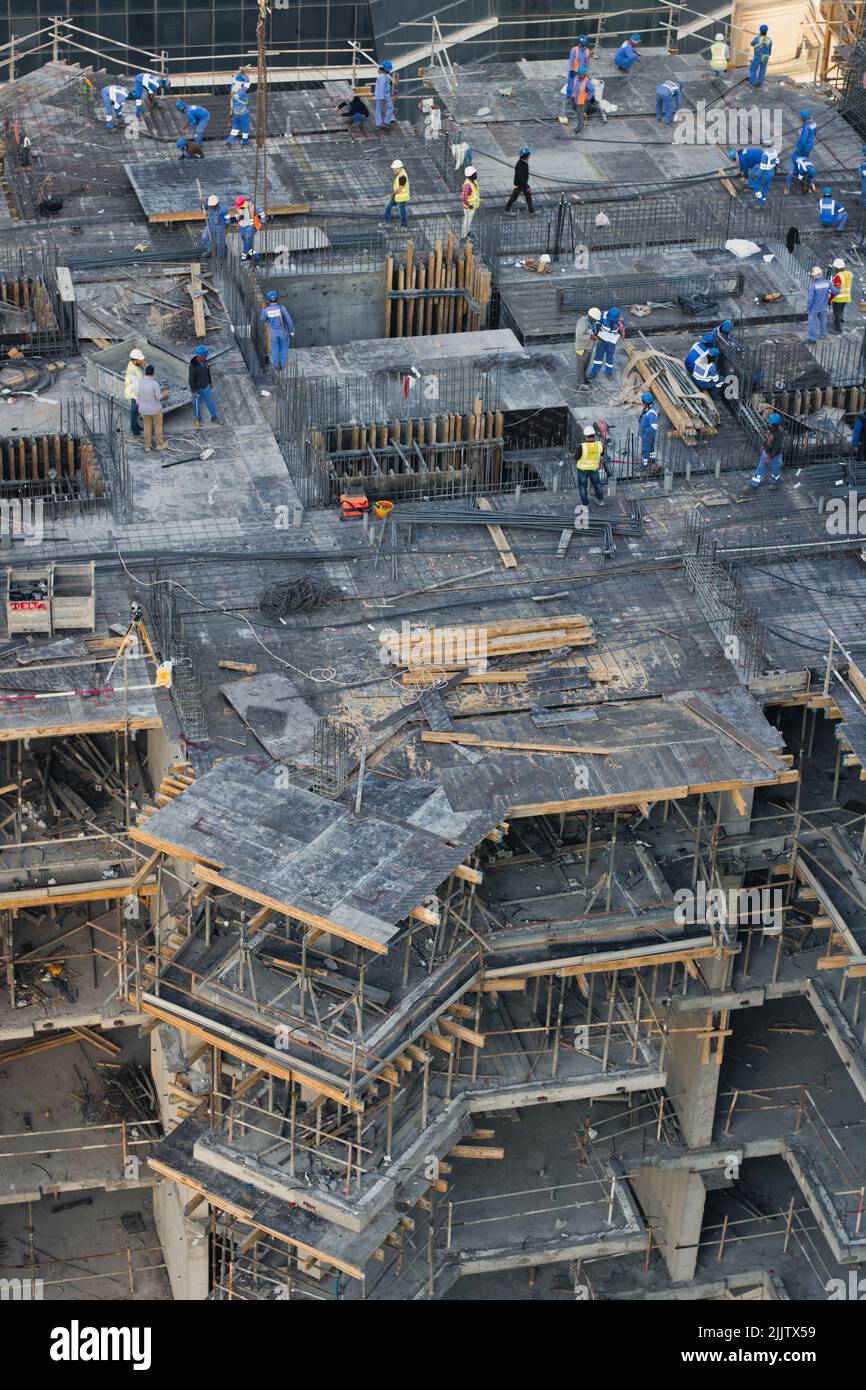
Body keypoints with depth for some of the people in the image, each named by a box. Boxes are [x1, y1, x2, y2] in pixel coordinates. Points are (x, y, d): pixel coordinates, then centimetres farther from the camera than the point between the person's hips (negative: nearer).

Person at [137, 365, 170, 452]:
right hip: (155, 408, -4)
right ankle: (160, 444, 31)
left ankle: (147, 447, 24)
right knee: (158, 426, 17)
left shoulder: (139, 381, -12)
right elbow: (160, 397, -19)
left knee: (147, 427, 18)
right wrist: (165, 393, 1)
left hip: (144, 408, 4)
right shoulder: (155, 384, -27)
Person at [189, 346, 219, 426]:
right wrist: (194, 391, -21)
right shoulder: (193, 366, -31)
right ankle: (198, 420, 35)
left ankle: (214, 418, 33)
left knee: (210, 402, 16)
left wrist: (210, 382, 17)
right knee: (197, 405, 14)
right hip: (197, 389, -6)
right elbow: (191, 379, -24)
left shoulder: (204, 362, -9)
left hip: (206, 387, 6)